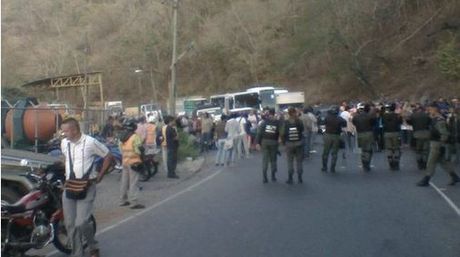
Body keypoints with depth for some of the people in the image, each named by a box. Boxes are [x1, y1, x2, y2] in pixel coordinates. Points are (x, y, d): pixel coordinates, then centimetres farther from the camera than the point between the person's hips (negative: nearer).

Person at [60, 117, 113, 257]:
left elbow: (108, 157, -4)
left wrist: (99, 177, -4)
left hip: (86, 187, -6)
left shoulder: (90, 142, -12)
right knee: (70, 224, 5)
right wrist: (67, 174, 15)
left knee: (81, 223, -13)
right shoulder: (64, 143, 7)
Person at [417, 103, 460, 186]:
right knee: (444, 161, 16)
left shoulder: (440, 121, -20)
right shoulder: (435, 119, 12)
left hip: (438, 144, -10)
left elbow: (444, 134, -23)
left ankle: (426, 180, 2)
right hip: (434, 143, 10)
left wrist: (442, 146, -22)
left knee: (431, 162, -4)